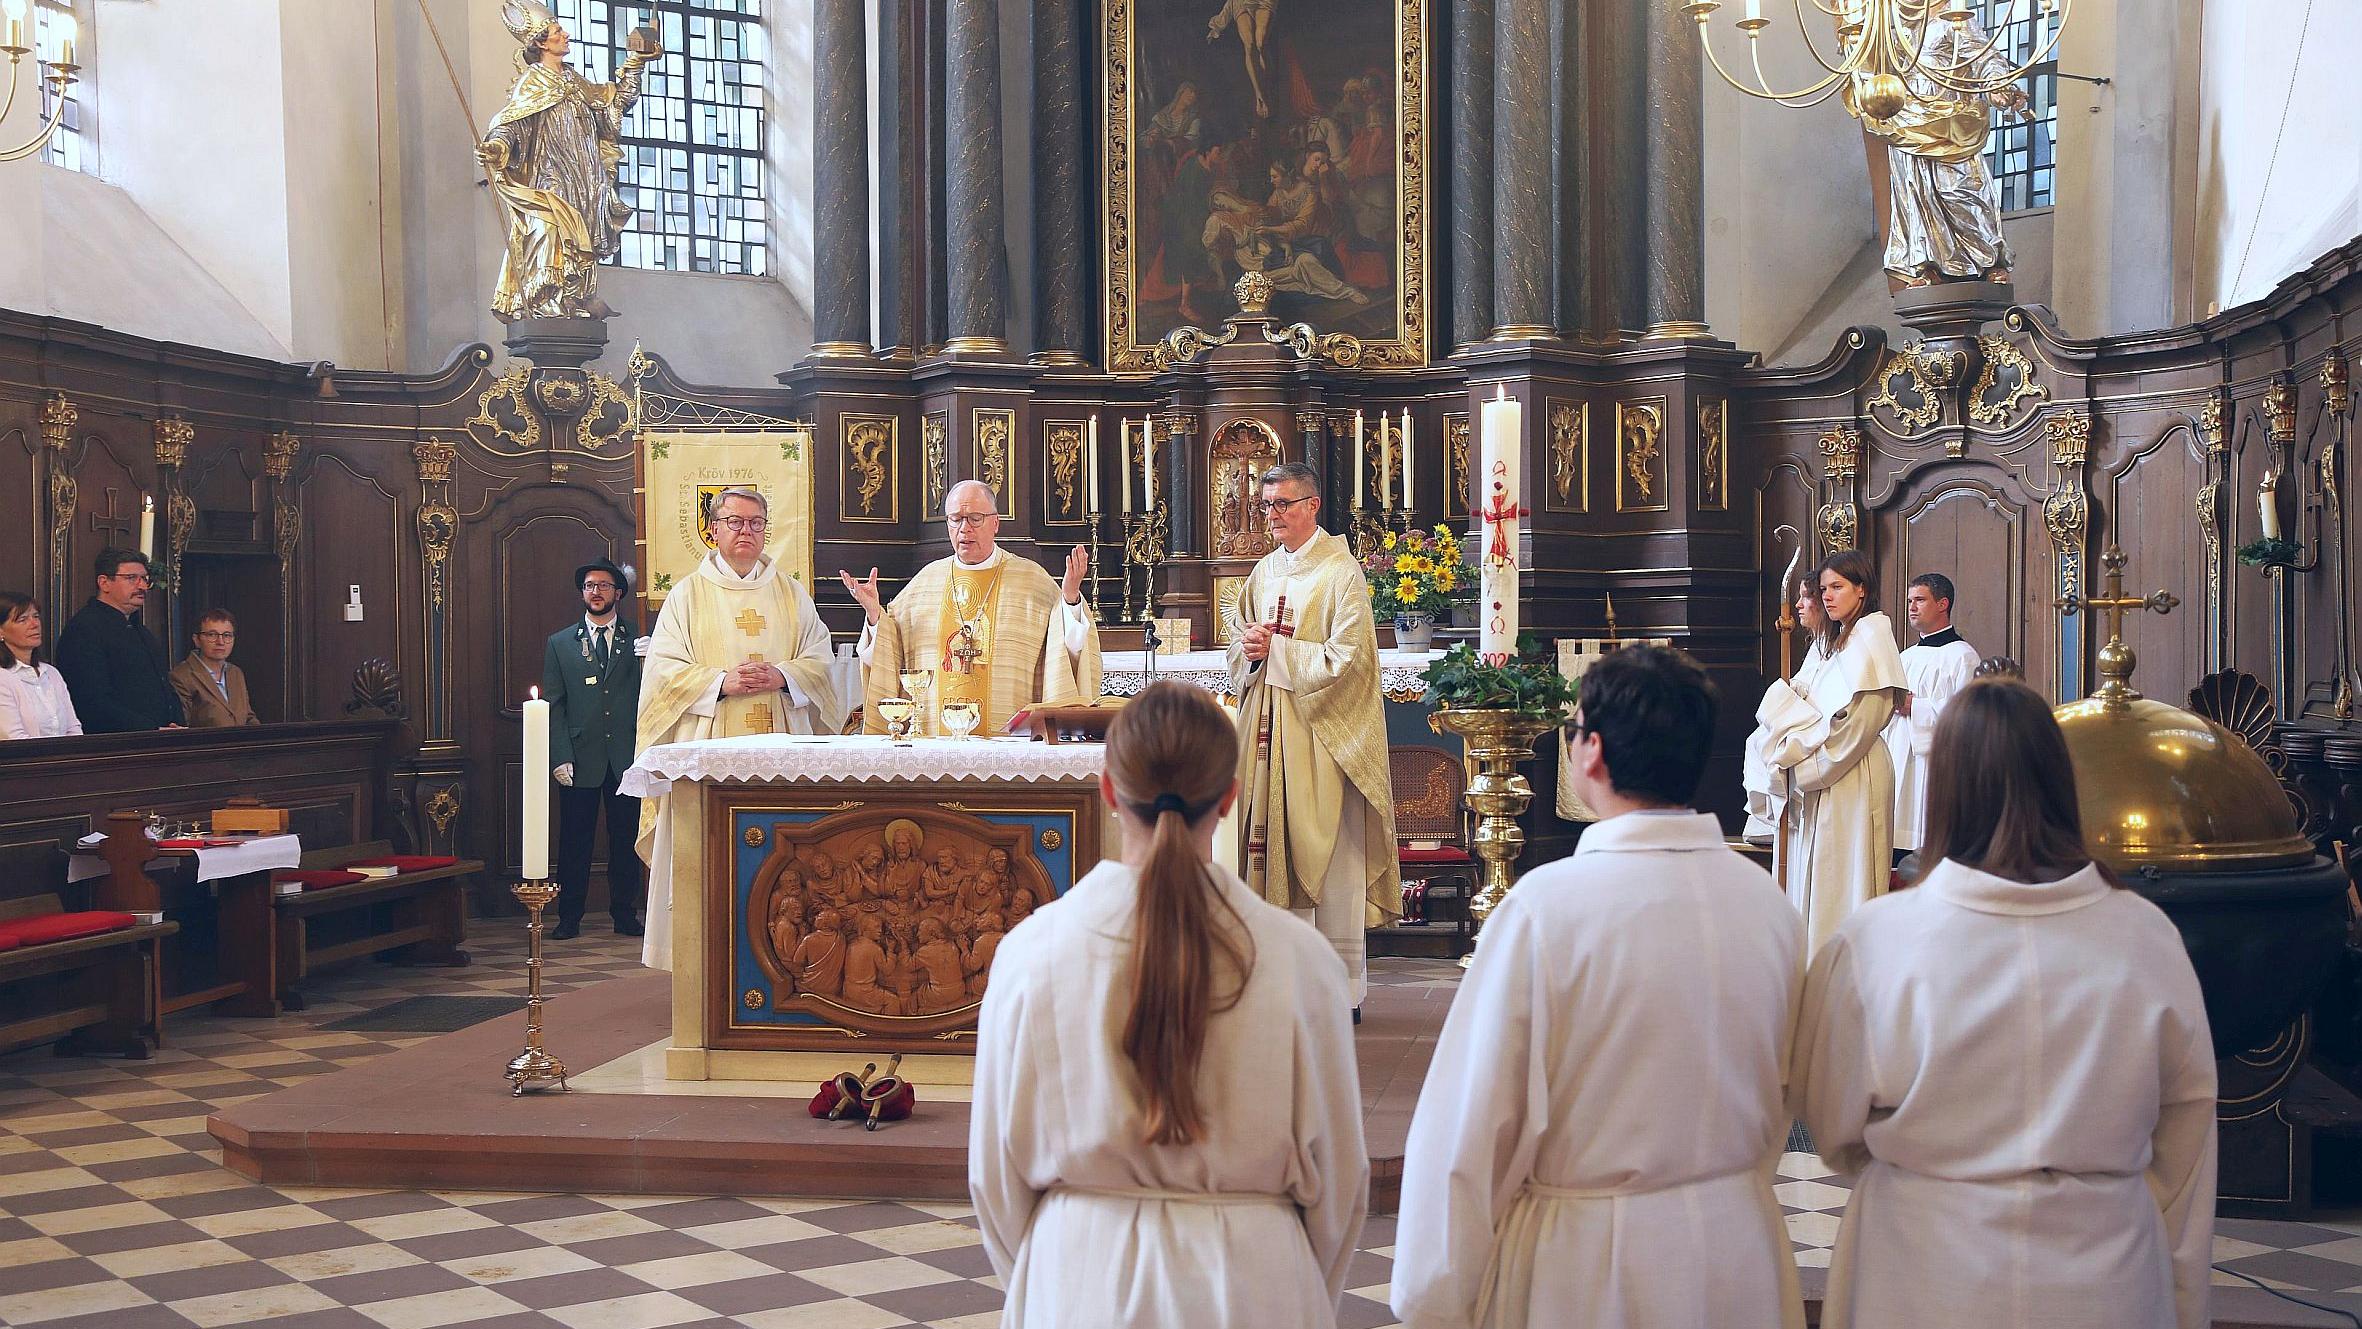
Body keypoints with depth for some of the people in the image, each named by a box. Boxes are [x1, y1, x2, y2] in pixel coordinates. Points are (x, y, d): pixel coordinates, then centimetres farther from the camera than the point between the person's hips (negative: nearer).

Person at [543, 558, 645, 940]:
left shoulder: (639, 641, 7)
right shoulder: (560, 644, 10)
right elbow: (553, 707, 5)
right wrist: (560, 758, -5)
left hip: (628, 758, 0)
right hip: (581, 759, 0)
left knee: (626, 839, 5)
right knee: (575, 841, 3)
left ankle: (625, 916, 15)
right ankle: (569, 919, 11)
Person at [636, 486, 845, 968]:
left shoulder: (792, 595, 15)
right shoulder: (688, 595, 9)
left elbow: (820, 662, 8)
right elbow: (663, 668, 0)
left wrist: (781, 676, -11)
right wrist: (722, 682, -14)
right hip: (709, 752, -2)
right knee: (708, 853, -7)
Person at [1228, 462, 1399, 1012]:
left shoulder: (1341, 572, -7)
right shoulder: (1264, 572, 14)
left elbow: (1346, 657, -15)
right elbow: (1240, 650, 19)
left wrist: (1276, 649, -13)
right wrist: (1249, 649, -4)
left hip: (1321, 733, -6)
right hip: (1268, 730, 7)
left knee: (1329, 857, -3)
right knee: (1273, 848, 6)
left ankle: (1341, 989, 5)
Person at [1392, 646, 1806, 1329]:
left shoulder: (1544, 907, -20)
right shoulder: (1771, 906, -5)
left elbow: (1472, 1124, -18)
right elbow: (1779, 1106, 7)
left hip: (1584, 1271, -5)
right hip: (1739, 1257, 5)